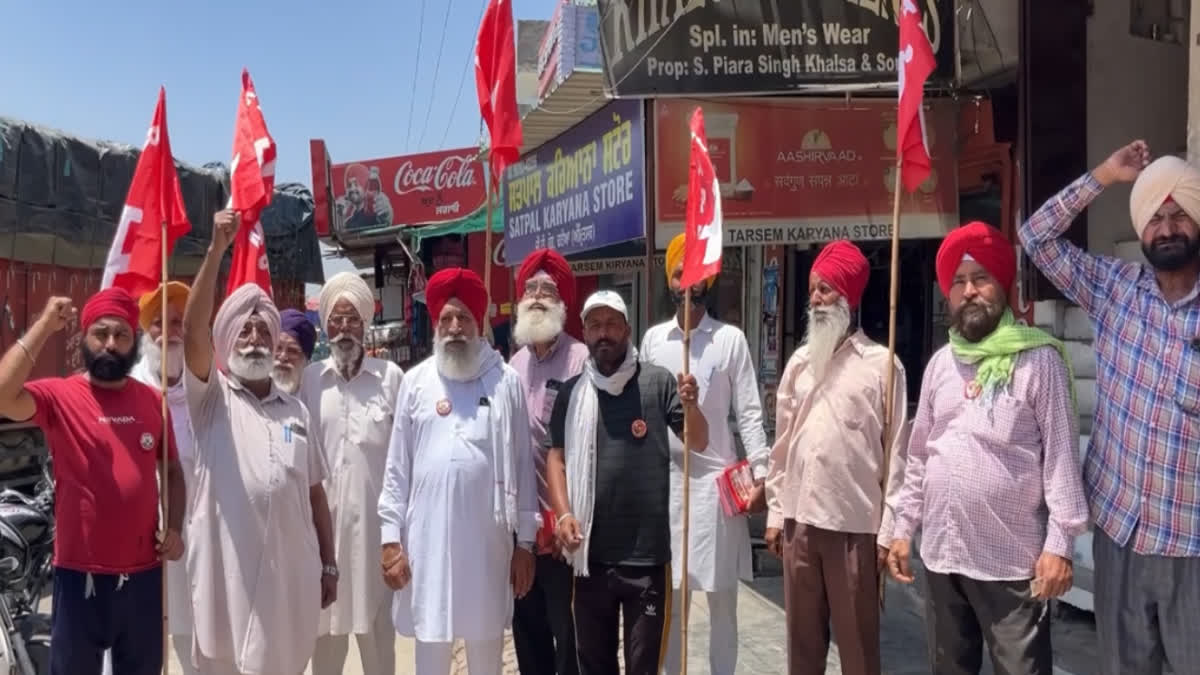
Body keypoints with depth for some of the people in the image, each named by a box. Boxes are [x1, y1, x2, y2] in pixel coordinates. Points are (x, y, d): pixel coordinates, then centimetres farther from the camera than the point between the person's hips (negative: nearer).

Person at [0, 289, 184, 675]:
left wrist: (175, 528, -1)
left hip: (144, 573, 3)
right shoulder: (59, 396, -8)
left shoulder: (154, 401, 3)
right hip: (80, 574, -3)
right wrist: (44, 326, -24)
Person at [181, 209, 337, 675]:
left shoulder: (295, 410, 11)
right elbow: (193, 331, -17)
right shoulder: (212, 398, 1)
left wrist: (328, 565, 9)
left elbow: (314, 493, 12)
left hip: (289, 567, 3)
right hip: (226, 566, -3)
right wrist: (216, 249, -26)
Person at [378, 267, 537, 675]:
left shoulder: (506, 382, 1)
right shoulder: (415, 382, 4)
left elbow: (522, 465, 2)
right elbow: (398, 467, 5)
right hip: (427, 539, 1)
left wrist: (525, 541, 1)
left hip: (488, 539, 0)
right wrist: (390, 537, 0)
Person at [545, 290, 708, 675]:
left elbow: (698, 443, -2)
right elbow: (556, 457, 5)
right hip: (591, 553, 3)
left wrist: (691, 405, -21)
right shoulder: (571, 392, 5)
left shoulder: (658, 382, -2)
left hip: (647, 553, -3)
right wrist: (563, 514, -7)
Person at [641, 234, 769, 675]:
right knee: (669, 593, 11)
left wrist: (760, 471, -10)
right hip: (664, 476, 2)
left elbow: (749, 412, -2)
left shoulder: (731, 339, -1)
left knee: (722, 595, 7)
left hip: (717, 475, -2)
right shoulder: (653, 338, 6)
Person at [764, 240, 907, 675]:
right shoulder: (799, 362, 10)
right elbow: (783, 444, 11)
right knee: (802, 638, 14)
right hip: (799, 521, 5)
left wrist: (888, 530, -8)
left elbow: (894, 452, -5)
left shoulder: (881, 363, -4)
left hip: (856, 524, -4)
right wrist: (775, 512, 8)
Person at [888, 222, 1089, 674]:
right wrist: (903, 527, 10)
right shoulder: (940, 363, 9)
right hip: (940, 554, 6)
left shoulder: (1039, 360, -7)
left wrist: (1059, 543, -14)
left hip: (1012, 561, -5)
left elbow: (1061, 456, -10)